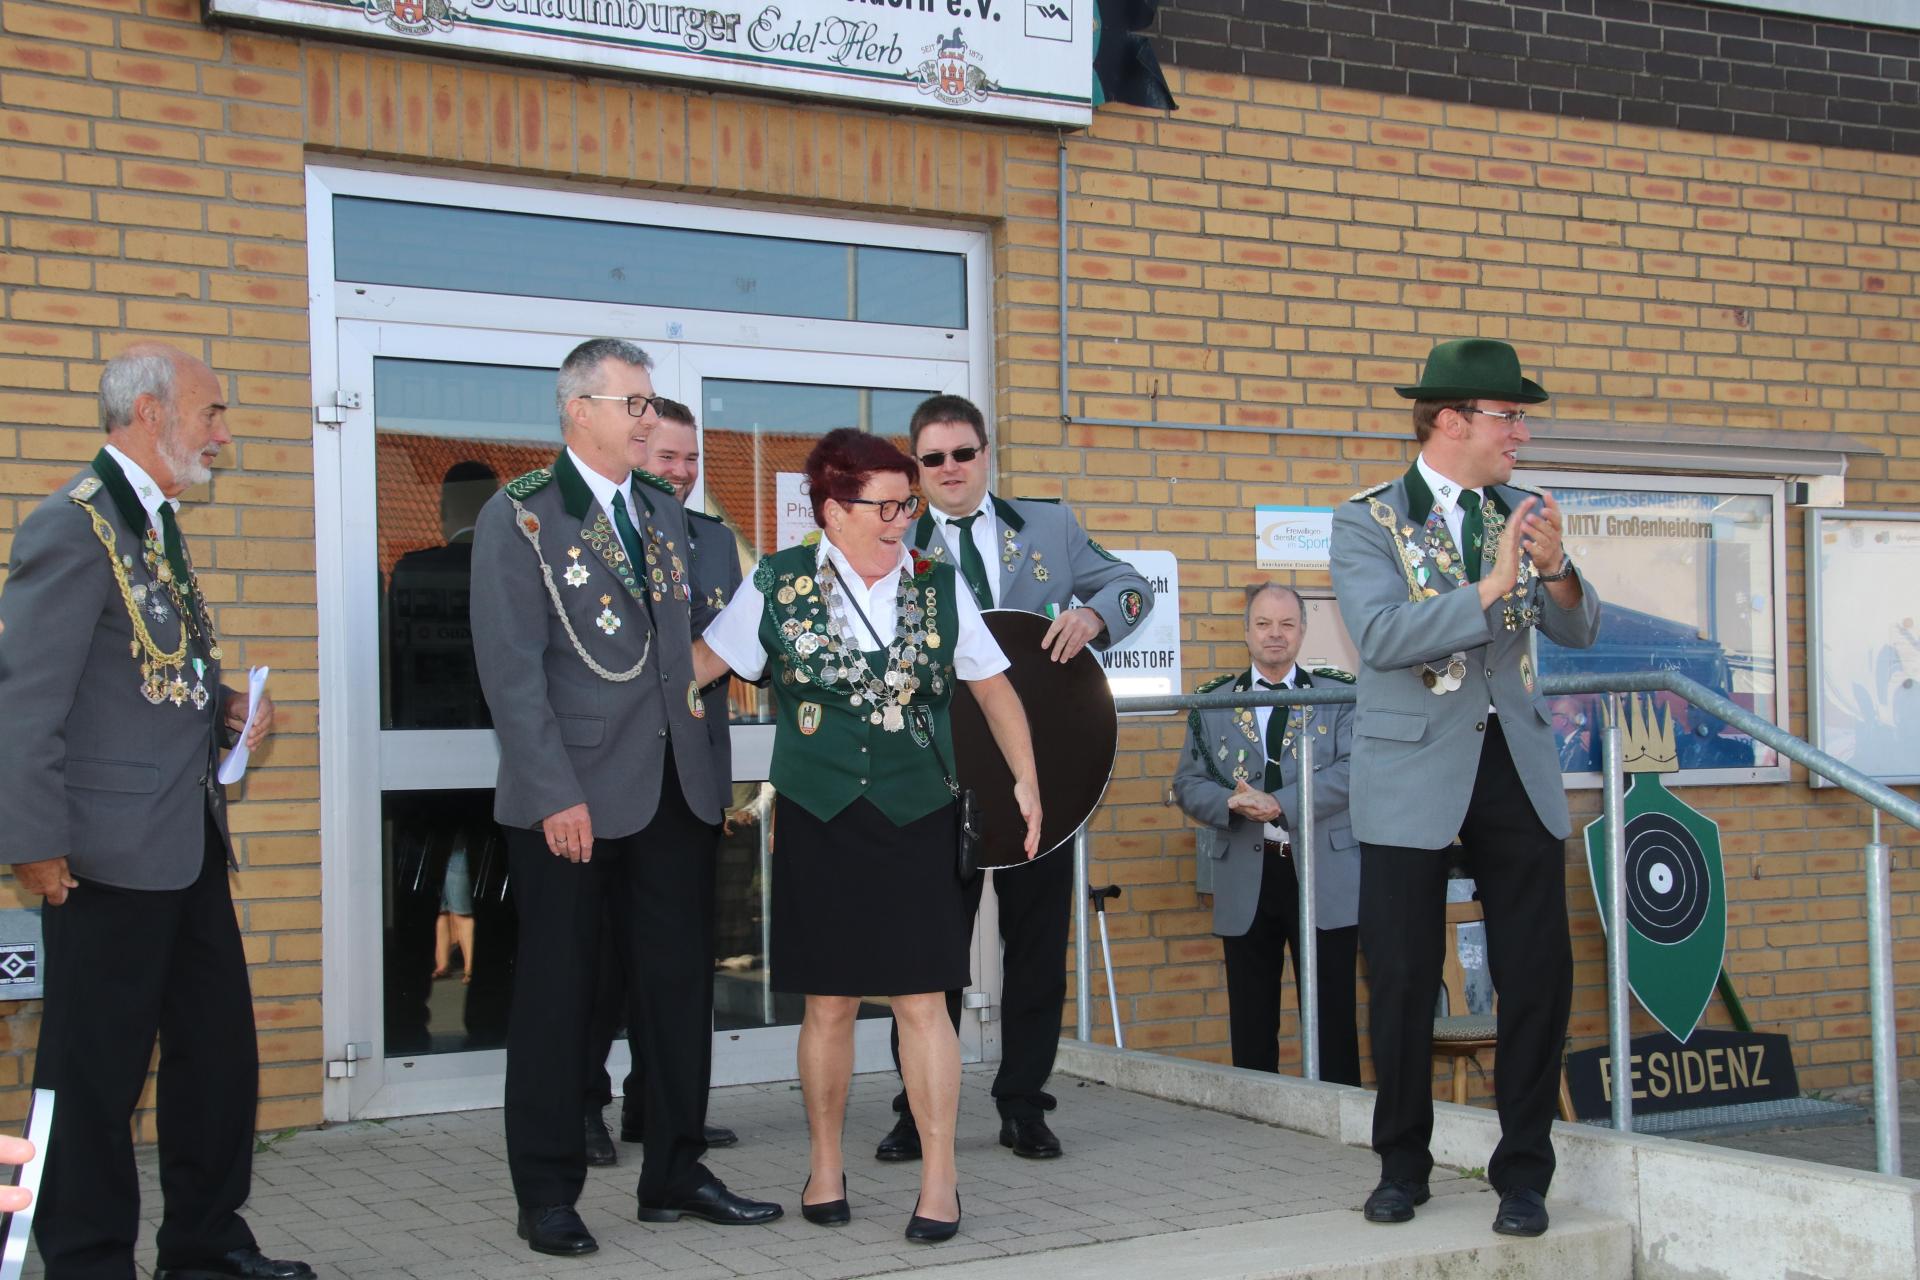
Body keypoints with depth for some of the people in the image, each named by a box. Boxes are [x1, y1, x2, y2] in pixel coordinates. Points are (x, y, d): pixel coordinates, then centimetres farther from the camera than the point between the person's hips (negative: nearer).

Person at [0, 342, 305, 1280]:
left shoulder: (155, 522, 14)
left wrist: (226, 707, 7)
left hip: (188, 840, 10)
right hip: (112, 849, -9)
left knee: (219, 1052, 15)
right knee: (96, 1073, 3)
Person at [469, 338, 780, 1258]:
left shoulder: (664, 511, 14)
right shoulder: (519, 517, -6)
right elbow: (512, 669, -12)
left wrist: (710, 765, 7)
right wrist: (556, 794, -18)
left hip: (675, 791, 6)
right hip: (572, 796, -6)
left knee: (679, 985, 10)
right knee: (557, 994, 4)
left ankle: (675, 1174, 23)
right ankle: (547, 1196, 14)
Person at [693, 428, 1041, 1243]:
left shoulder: (939, 587, 4)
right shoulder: (780, 585, 0)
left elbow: (992, 687, 10)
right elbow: (705, 661, 6)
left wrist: (1026, 780, 6)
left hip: (914, 817, 1)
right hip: (818, 817, 0)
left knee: (922, 999, -2)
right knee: (828, 1001, 6)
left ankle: (939, 1178, 6)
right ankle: (826, 1163, 23)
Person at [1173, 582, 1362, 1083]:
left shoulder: (1340, 694, 4)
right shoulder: (1212, 701, 11)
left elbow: (1352, 771, -8)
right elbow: (1188, 782, 7)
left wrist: (1278, 804, -19)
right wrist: (1232, 803, -15)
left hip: (1324, 878, -2)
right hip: (1245, 881, 2)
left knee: (1332, 1018, 0)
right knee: (1251, 1022, 7)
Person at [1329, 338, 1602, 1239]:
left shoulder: (1521, 514, 8)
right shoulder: (1368, 522, -5)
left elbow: (1579, 632, 4)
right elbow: (1381, 634, -19)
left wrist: (1556, 572, -17)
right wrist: (1489, 588, -26)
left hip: (1515, 764, 4)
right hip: (1413, 770, -3)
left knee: (1538, 971, 1)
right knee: (1402, 978, 3)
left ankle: (1523, 1173, 14)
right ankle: (1402, 1165, 21)